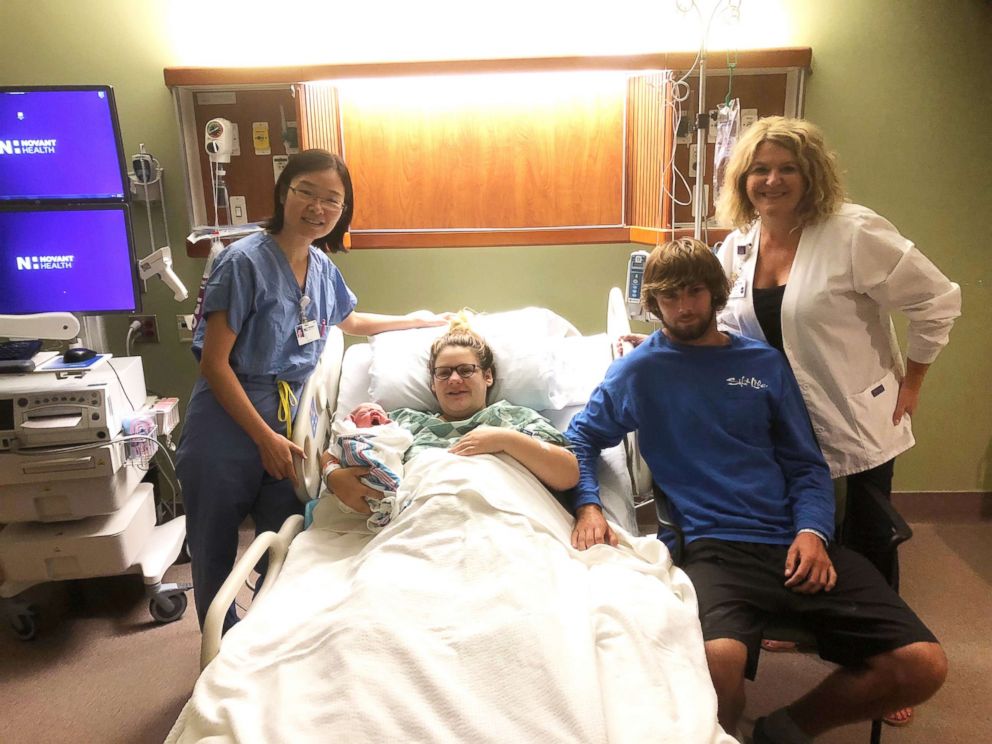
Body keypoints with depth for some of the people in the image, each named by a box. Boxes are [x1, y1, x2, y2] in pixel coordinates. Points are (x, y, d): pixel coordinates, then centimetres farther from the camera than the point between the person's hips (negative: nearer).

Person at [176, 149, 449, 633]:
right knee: (215, 556, 9)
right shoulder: (246, 261, -15)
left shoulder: (322, 266, 6)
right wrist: (265, 437, -16)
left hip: (290, 425, 6)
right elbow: (214, 363, -16)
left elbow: (349, 321, 28)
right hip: (228, 425, -5)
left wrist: (415, 320, 30)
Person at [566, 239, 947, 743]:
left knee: (923, 665, -11)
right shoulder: (639, 370, 8)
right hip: (714, 547, -4)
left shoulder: (764, 362, 16)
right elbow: (579, 437, 10)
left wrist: (812, 531, -3)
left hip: (798, 545, 4)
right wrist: (587, 505, -9)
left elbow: (807, 465, 15)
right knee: (718, 660, -35)